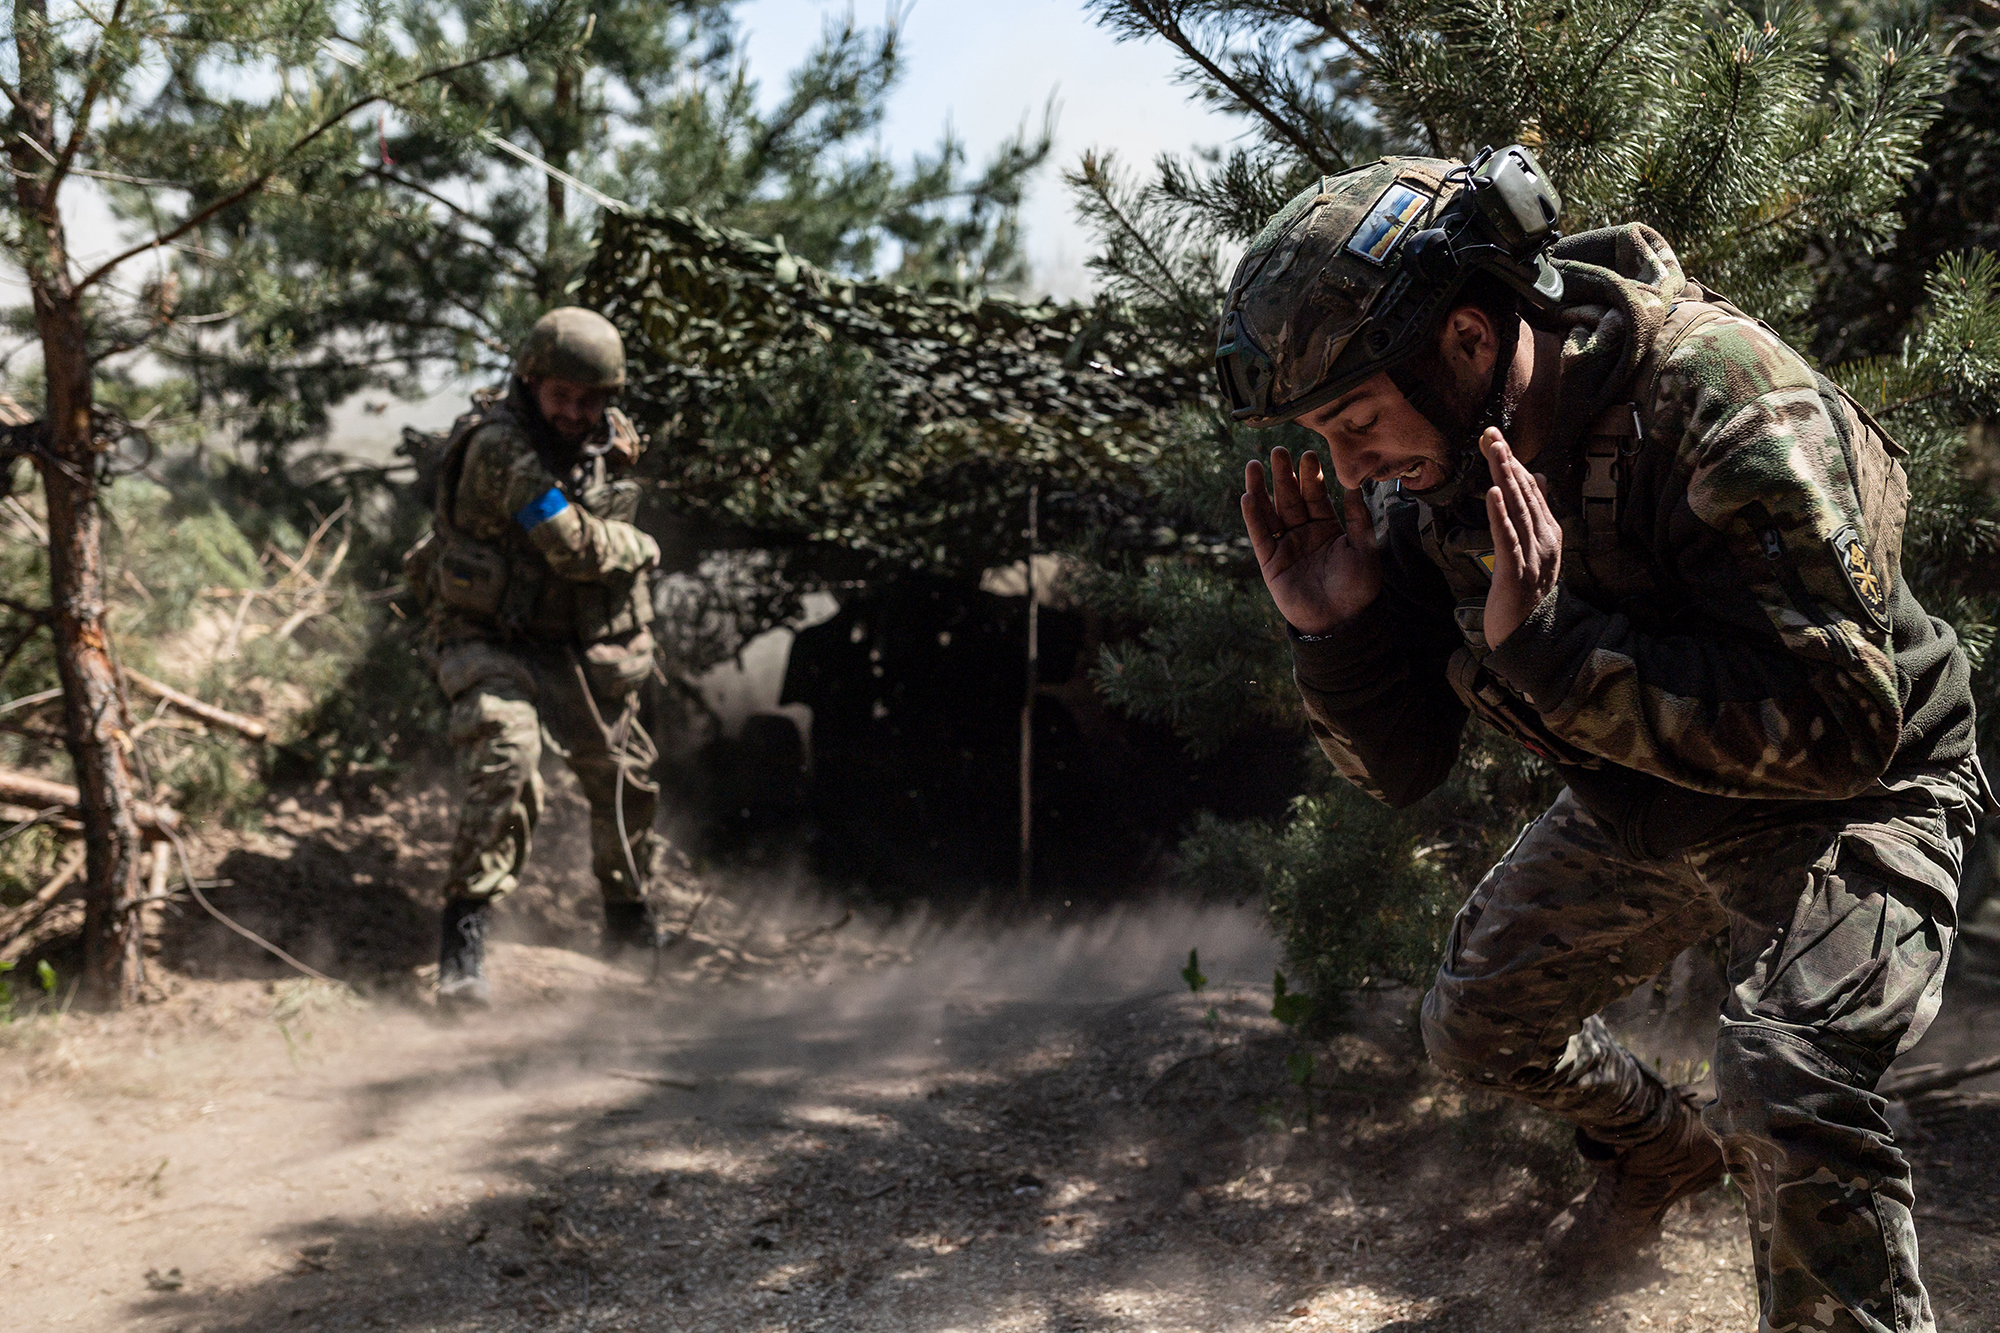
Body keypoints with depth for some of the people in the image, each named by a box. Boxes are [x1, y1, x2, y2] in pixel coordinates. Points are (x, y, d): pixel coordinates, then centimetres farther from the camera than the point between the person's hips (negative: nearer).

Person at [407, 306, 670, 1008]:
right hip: (489, 637, -8)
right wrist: (641, 548, -10)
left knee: (624, 773, 15)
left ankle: (629, 916, 40)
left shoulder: (603, 438, 0)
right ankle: (463, 938, -25)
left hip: (578, 641, 8)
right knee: (507, 758, -31)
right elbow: (575, 545, -29)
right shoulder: (500, 445, -26)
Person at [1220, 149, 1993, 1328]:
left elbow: (1837, 726, -38)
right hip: (1639, 812, 7)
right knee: (1480, 1028, 18)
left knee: (1789, 1085, -29)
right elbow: (1401, 767, -6)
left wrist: (1548, 642, -43)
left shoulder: (1718, 394, -33)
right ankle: (1667, 1153, 46)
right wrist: (1333, 628, -27)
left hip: (1848, 803, -7)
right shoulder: (1427, 481, -13)